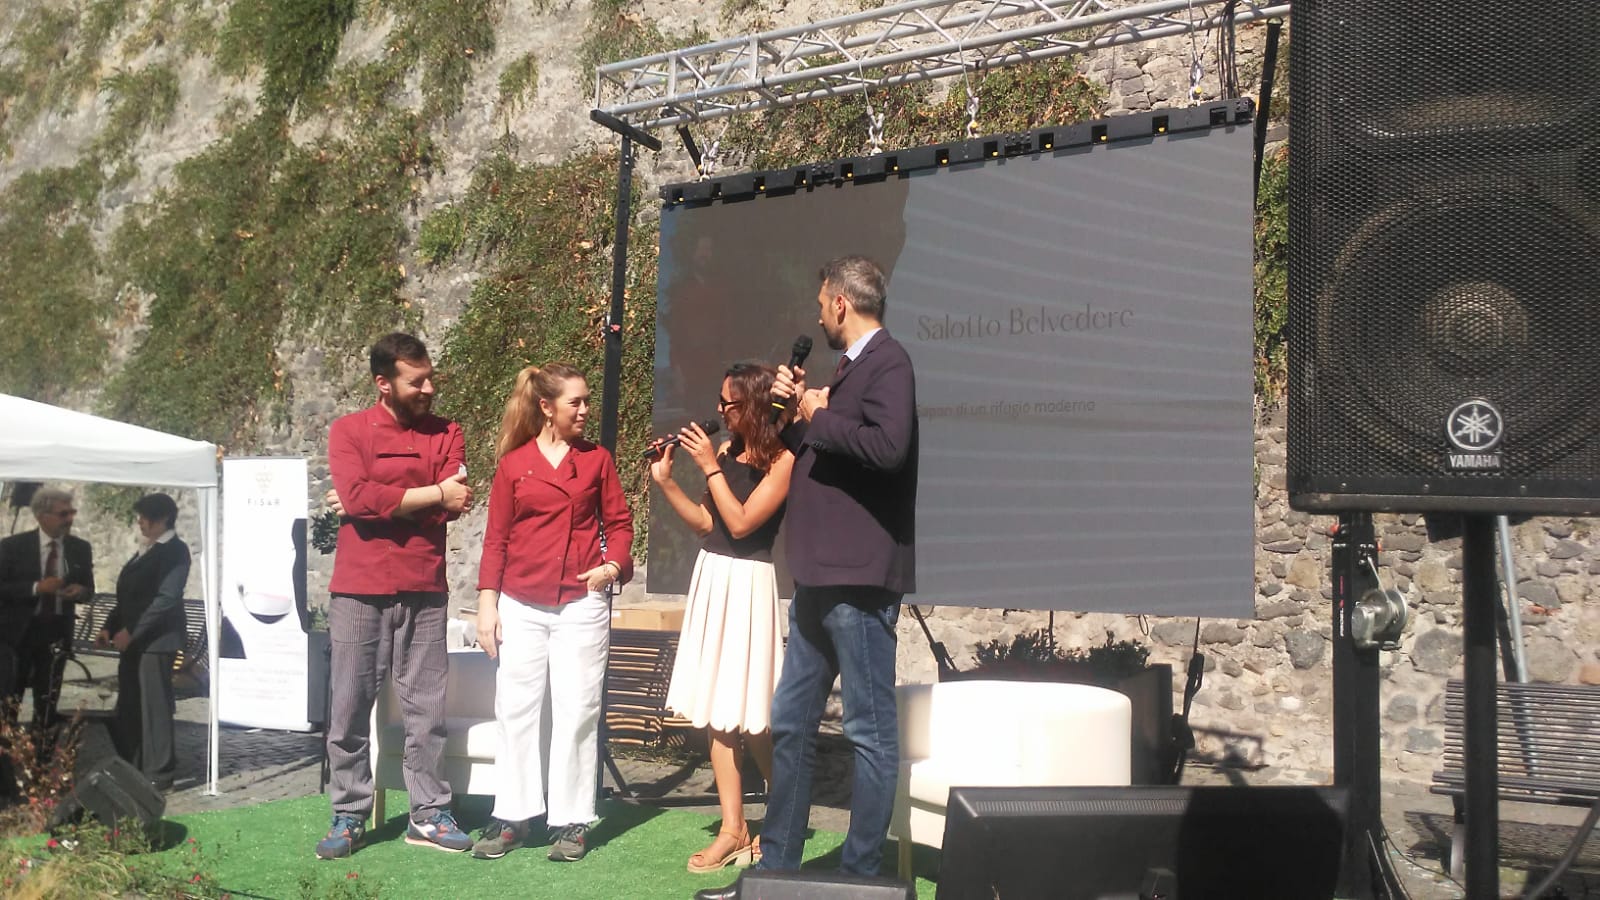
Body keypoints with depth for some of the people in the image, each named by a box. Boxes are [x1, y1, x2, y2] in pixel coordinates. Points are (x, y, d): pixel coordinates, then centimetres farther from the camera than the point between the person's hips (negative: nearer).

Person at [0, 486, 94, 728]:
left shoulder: (81, 548, 4)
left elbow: (89, 589, 11)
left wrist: (81, 591, -12)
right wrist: (36, 587, -22)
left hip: (57, 632, 3)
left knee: (47, 702, 10)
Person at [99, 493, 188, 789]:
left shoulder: (175, 550, -9)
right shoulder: (145, 550, 17)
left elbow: (166, 599, -17)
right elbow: (129, 594, 19)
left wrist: (131, 631, -17)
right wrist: (111, 627, 7)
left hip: (156, 640, -8)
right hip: (133, 639, 8)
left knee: (154, 707, -4)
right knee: (129, 707, 10)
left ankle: (158, 772, 3)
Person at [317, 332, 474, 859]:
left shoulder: (445, 433, 6)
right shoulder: (348, 431, 2)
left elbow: (453, 506, -9)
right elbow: (358, 497, -15)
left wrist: (378, 501, -10)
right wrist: (433, 494, -12)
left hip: (424, 592, 1)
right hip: (358, 591, -1)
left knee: (427, 708, 5)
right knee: (350, 708, 5)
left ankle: (429, 815, 14)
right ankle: (349, 817, 16)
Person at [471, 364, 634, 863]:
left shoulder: (596, 459, 6)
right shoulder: (513, 464, 5)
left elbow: (619, 522, 8)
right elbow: (495, 539, 6)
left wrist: (613, 565, -10)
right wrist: (486, 603, 1)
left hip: (582, 602, 0)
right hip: (521, 606, 1)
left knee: (576, 710, 2)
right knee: (517, 709, 5)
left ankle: (571, 821, 11)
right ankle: (512, 816, 16)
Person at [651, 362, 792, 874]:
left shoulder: (781, 460, -11)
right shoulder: (729, 450, 9)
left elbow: (740, 523, -16)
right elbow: (706, 523, 12)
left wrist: (710, 466, -14)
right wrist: (666, 482, 3)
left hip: (746, 583, -7)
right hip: (711, 576, 7)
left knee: (749, 715, -2)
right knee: (717, 709, 6)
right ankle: (733, 829, 14)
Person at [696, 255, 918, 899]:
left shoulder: (887, 362, -9)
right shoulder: (849, 367, 20)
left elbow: (888, 445, -26)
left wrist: (817, 416, -12)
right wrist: (797, 410, 10)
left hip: (859, 577, -10)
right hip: (820, 578, 10)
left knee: (871, 730, 0)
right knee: (790, 724, 14)